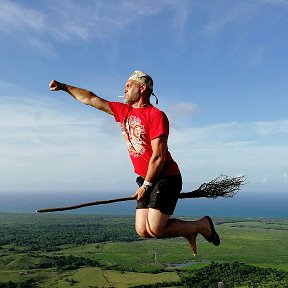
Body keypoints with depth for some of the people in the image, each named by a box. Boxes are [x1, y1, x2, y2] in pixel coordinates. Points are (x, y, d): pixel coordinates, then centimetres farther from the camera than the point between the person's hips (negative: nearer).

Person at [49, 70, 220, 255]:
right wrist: (63, 86, 16)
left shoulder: (156, 115, -14)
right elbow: (90, 99, 15)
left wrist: (146, 186, -13)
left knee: (155, 230, -12)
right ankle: (188, 231, 22)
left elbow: (158, 157, -18)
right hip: (147, 180, 8)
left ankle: (202, 225, 10)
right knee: (142, 231, 2)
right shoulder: (123, 111, 9)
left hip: (166, 179, -8)